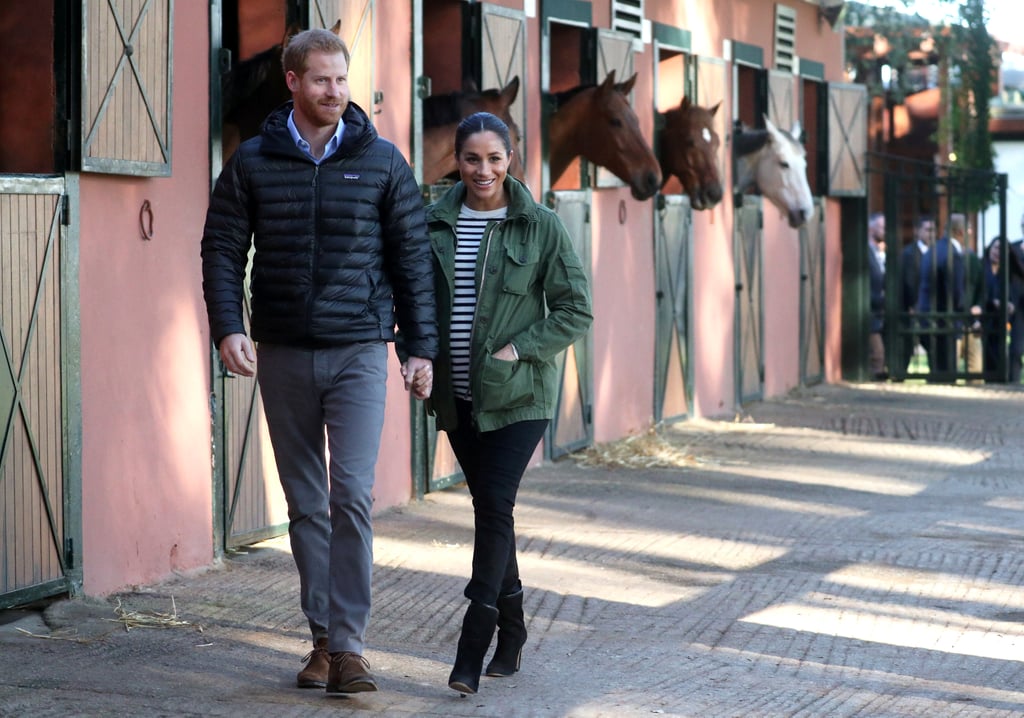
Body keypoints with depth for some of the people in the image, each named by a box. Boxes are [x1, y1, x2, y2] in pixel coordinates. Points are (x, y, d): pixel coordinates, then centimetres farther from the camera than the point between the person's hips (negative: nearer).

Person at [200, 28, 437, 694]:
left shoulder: (381, 161, 1)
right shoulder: (253, 162, 3)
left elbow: (412, 257, 5)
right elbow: (223, 248, 4)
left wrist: (422, 347, 3)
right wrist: (228, 327, -10)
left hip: (358, 351, -2)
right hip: (283, 356, 2)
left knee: (352, 494, -13)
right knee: (306, 504, 8)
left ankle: (349, 645, -10)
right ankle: (323, 639, 17)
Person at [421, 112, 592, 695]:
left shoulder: (542, 227, -5)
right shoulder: (433, 224, 4)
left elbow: (575, 309, -4)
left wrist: (516, 350, -13)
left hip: (518, 394, -4)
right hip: (457, 395, 4)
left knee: (495, 506, -12)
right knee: (488, 508, 11)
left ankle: (473, 648, -11)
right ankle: (513, 629, 25)